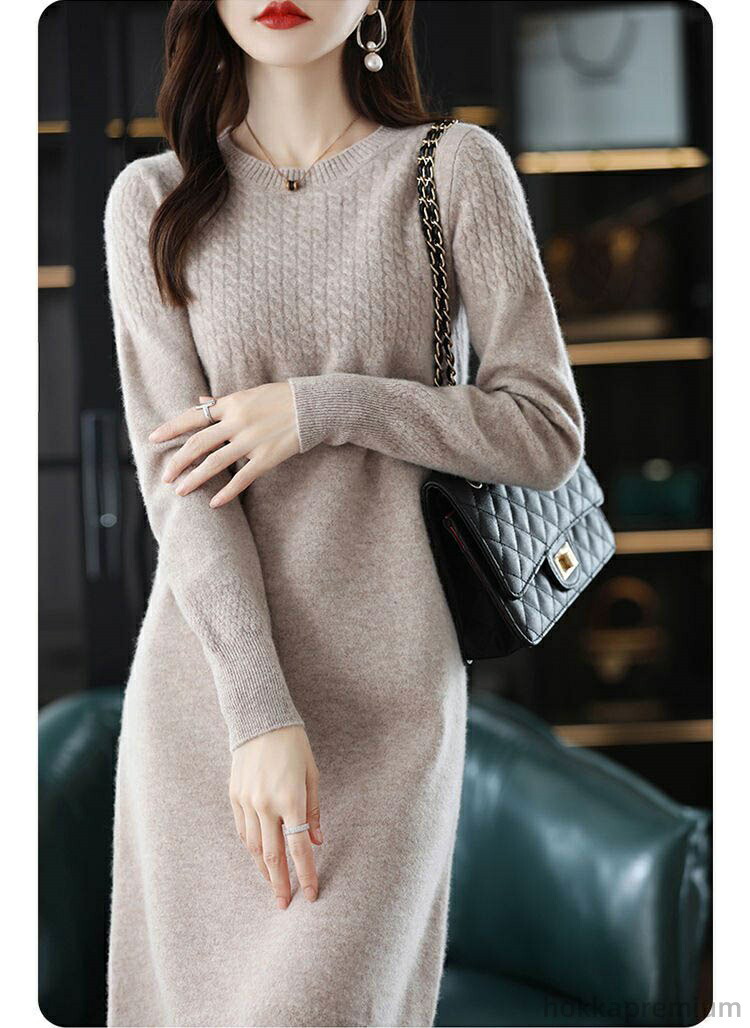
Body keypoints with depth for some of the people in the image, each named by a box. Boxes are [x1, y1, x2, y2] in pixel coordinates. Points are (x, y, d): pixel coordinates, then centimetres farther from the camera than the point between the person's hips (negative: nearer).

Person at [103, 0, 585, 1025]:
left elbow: (547, 433, -1)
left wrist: (323, 406, -12)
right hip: (205, 677, 2)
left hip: (387, 688, -2)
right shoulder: (153, 200, 5)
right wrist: (260, 711, -14)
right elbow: (175, 471, -4)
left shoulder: (455, 170, 1)